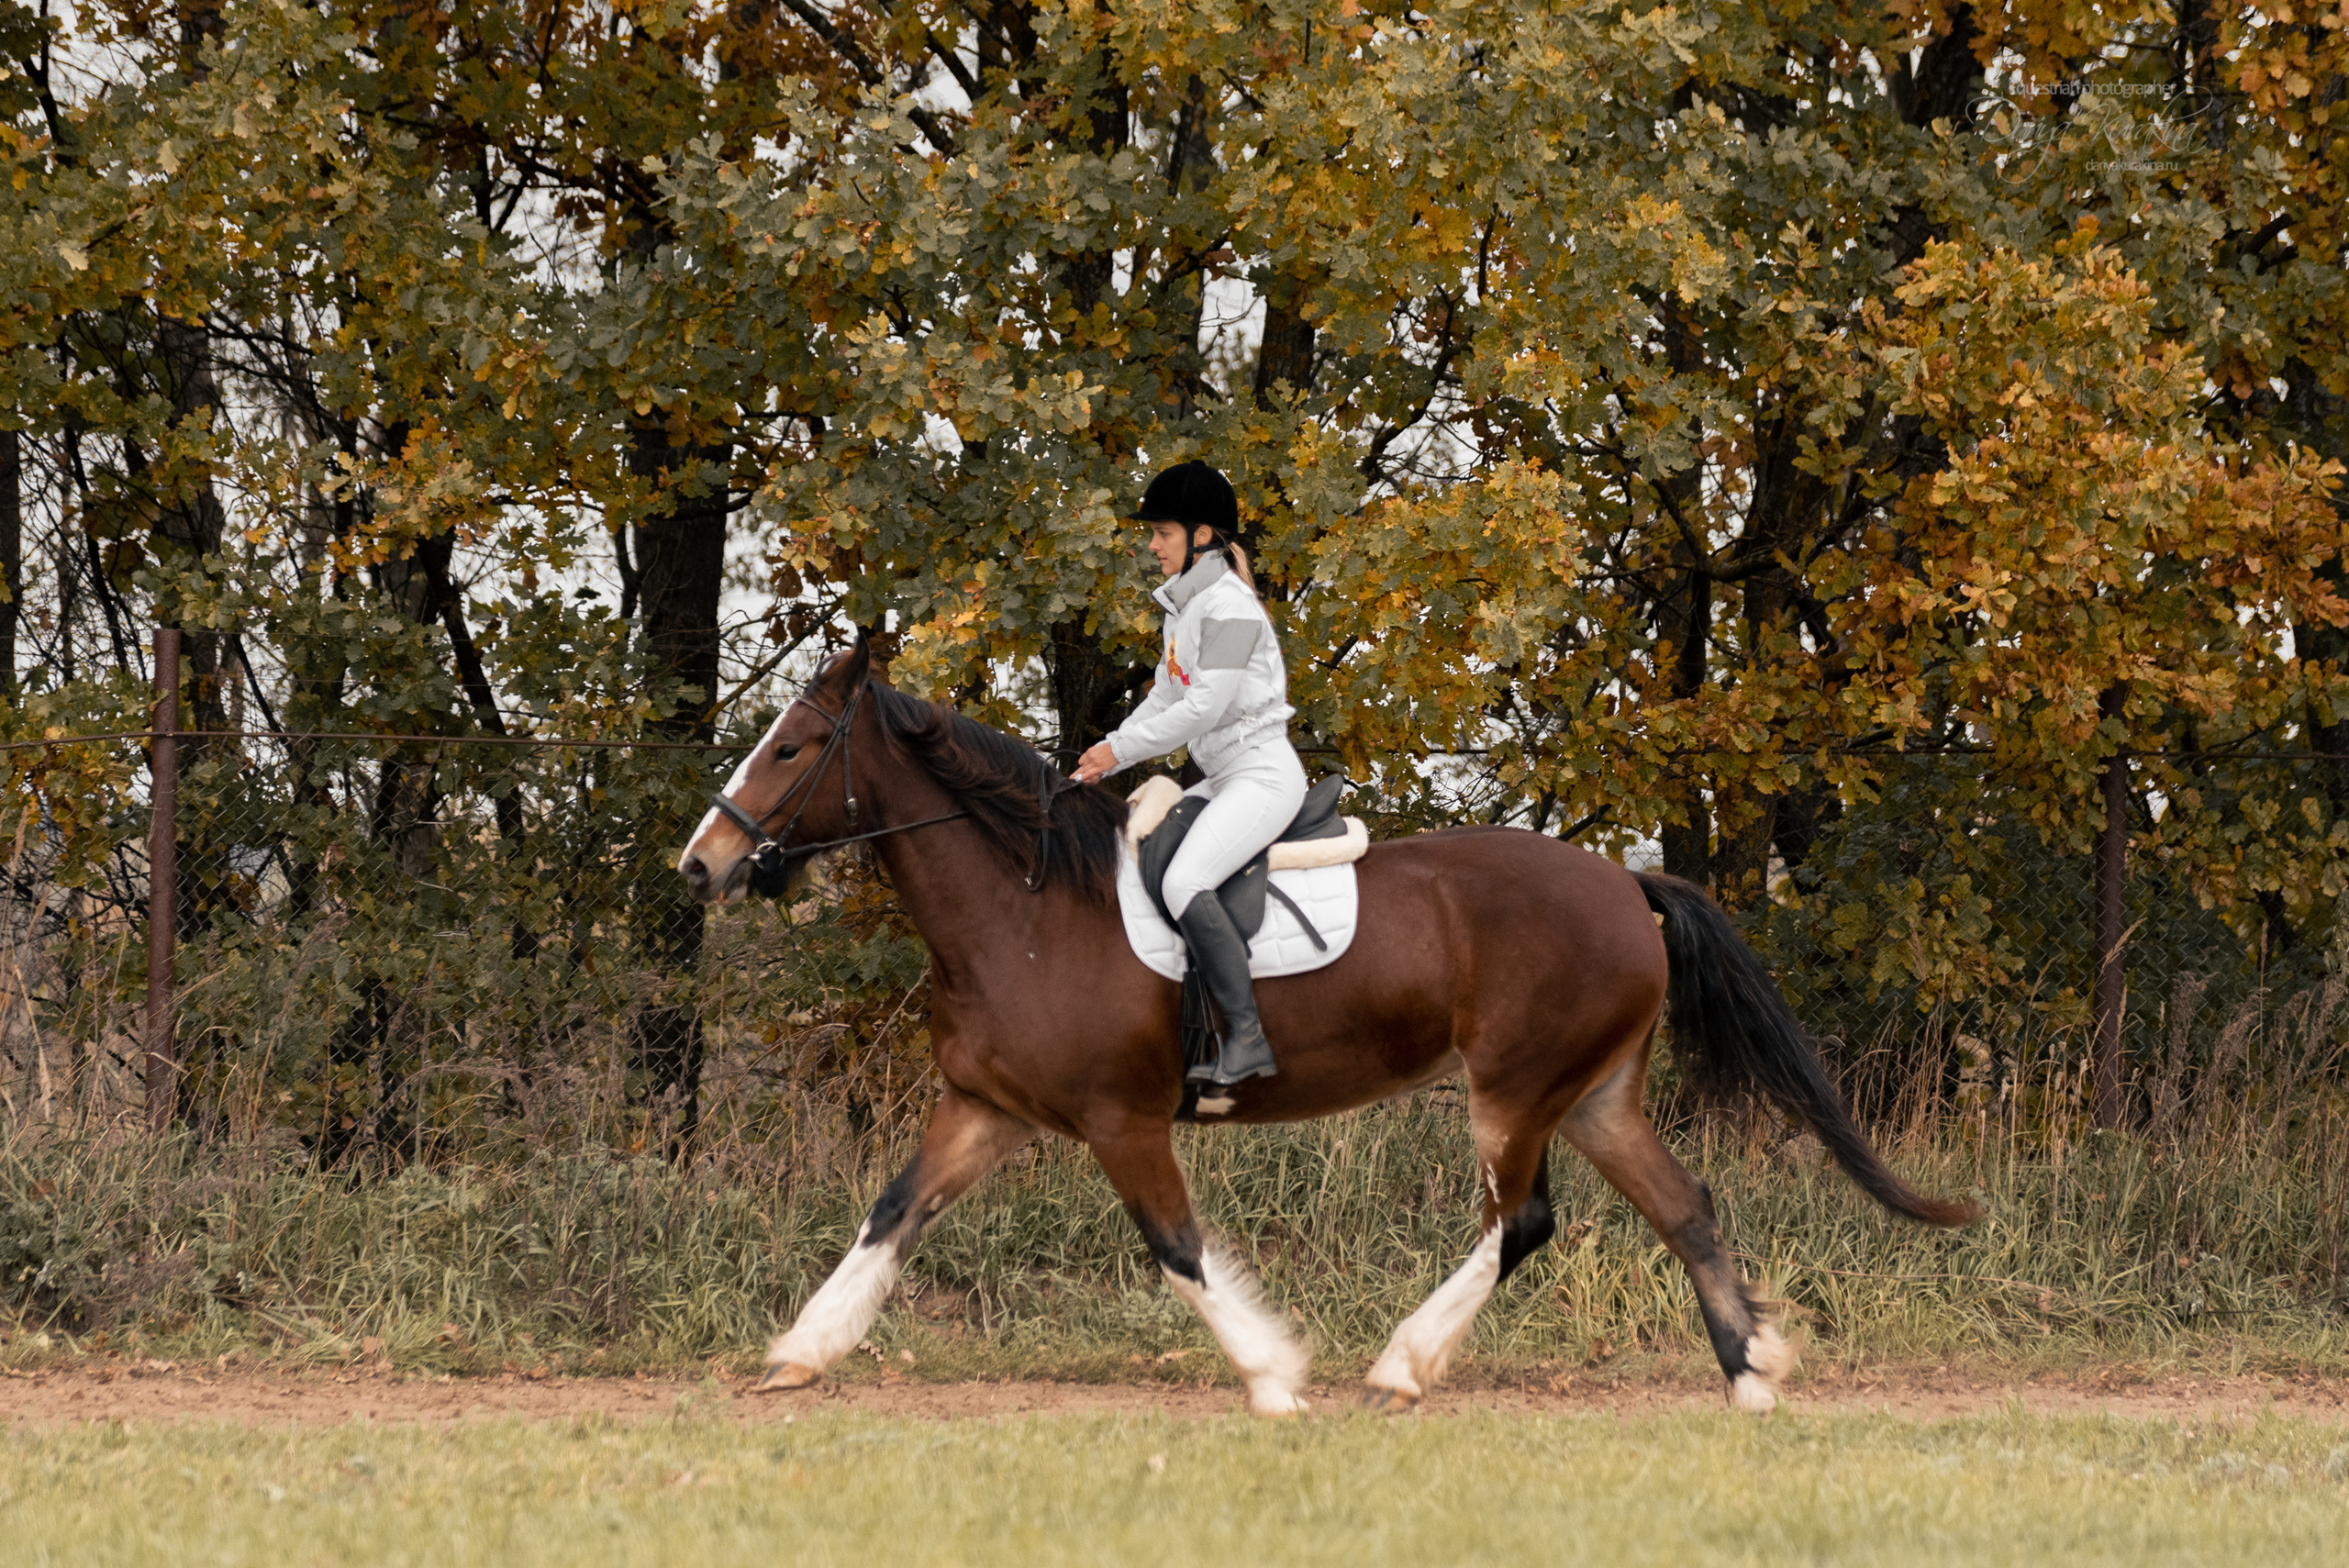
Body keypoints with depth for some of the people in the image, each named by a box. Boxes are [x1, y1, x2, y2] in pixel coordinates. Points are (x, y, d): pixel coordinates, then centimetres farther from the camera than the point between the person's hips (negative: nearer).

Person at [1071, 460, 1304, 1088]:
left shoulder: (1228, 605, -16)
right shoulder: (1183, 605, 15)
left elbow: (1206, 707, -21)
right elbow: (1164, 698, 18)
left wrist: (1121, 751, -16)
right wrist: (1106, 754, 6)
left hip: (1263, 772, -11)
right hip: (1225, 778, 11)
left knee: (1184, 882, -27)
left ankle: (1247, 1036, -28)